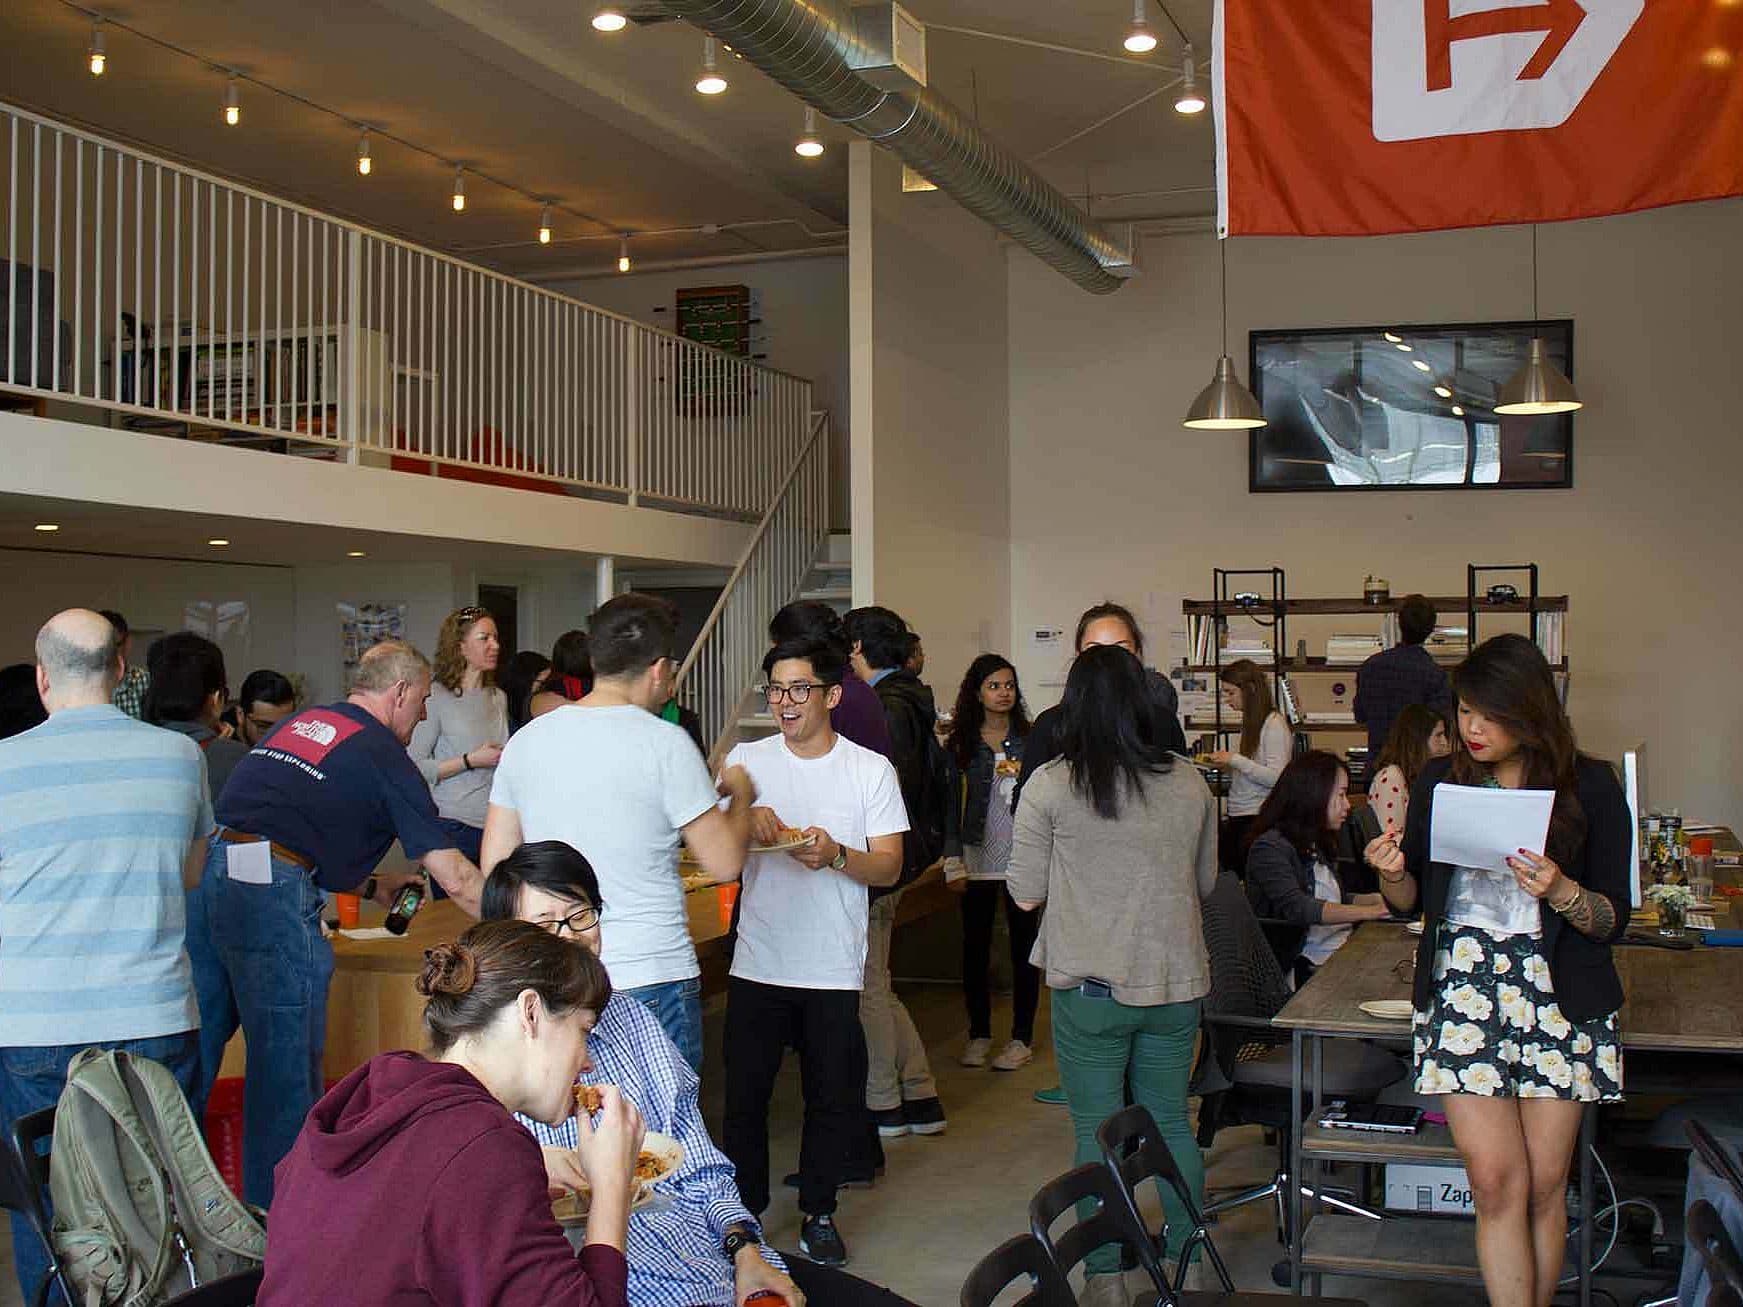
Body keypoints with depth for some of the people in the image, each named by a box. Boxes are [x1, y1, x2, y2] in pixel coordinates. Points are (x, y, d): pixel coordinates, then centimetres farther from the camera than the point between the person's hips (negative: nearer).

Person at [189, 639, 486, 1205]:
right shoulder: (384, 756, 2)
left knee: (193, 1057, 17)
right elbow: (456, 879, -1)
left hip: (203, 876, 8)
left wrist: (368, 884, 34)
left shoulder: (297, 724, 23)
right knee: (286, 1072, 5)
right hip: (271, 894, -7)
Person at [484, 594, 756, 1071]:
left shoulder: (525, 740, 4)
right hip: (652, 982, -5)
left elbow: (494, 867, 9)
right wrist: (740, 795, 10)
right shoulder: (664, 744, -12)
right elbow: (725, 863, -8)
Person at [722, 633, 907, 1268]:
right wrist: (746, 818, -24)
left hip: (834, 970, -1)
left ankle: (818, 1211, 28)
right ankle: (744, 1209, 27)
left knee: (833, 1101, 9)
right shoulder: (746, 761, 3)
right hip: (758, 963, 1)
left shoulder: (871, 769, 0)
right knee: (744, 1097, 8)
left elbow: (889, 867, -3)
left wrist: (836, 854, -22)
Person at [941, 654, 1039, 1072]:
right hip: (977, 860, 1)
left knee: (1024, 947, 3)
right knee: (975, 948, 7)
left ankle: (1022, 1037, 13)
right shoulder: (960, 744, 3)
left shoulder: (1030, 739, 2)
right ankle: (979, 1034, 20)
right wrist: (954, 864, -2)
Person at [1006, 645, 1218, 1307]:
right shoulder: (1190, 783, 0)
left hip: (1092, 987, -3)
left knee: (1098, 1132, 7)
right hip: (1176, 980, 4)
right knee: (1171, 1122, 18)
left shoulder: (1050, 786, -11)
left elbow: (1026, 895, -5)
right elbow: (1206, 883, 12)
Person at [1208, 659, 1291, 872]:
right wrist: (1224, 764, 6)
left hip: (1259, 817, -8)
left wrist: (1234, 760, -16)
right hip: (1237, 817, 8)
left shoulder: (1274, 724, -9)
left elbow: (1276, 777, -17)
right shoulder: (1249, 722, 16)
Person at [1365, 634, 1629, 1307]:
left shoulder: (1590, 786, -2)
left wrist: (1560, 892, -20)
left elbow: (1614, 920, -1)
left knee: (1545, 1185, 4)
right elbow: (1412, 900, 11)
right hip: (1461, 983, 1)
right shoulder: (1440, 780, 5)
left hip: (1560, 993, -1)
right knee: (1497, 1181, -6)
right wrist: (1391, 874, -11)